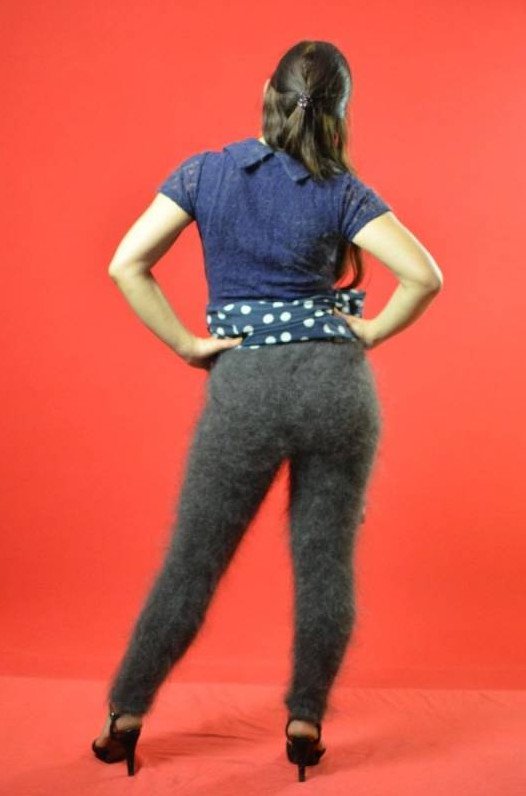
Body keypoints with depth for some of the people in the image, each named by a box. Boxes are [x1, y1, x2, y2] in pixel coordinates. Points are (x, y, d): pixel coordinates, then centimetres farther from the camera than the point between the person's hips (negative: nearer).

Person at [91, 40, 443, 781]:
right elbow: (425, 276, -8)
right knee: (327, 563, 10)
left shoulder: (205, 171, 2)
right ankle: (306, 722, 18)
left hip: (243, 388, 0)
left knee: (191, 564, 9)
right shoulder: (343, 190, 0)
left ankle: (125, 717, 19)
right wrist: (371, 332, 5)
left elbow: (126, 266, -5)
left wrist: (187, 344, 0)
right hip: (337, 382, 0)